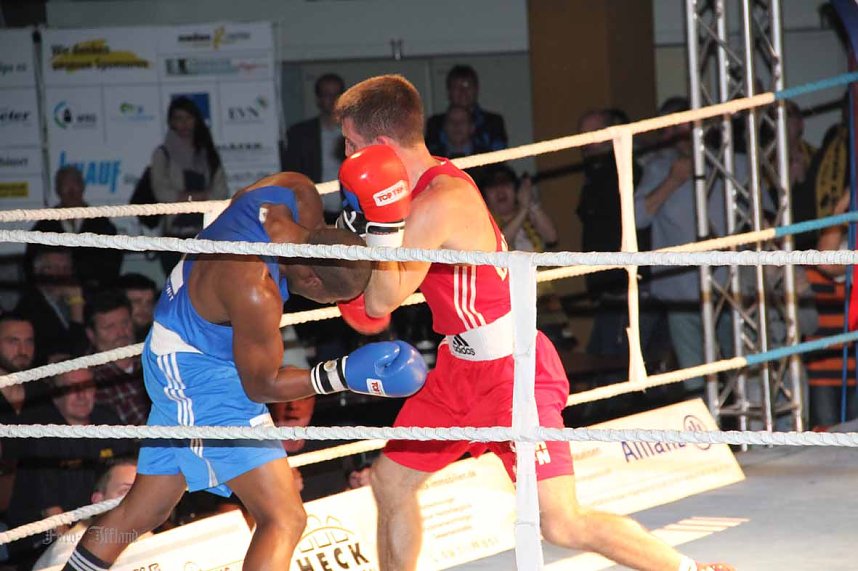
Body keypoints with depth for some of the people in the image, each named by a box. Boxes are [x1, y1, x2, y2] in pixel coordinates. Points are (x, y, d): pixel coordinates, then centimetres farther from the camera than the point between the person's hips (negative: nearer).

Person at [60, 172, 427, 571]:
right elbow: (261, 385, -17)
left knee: (146, 509, 22)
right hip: (202, 378, -10)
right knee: (284, 520, -15)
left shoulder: (297, 194, -14)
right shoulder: (255, 293, -35)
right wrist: (342, 375, -21)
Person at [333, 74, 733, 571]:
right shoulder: (437, 177, 6)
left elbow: (381, 304, -19)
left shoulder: (436, 206, -25)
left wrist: (381, 223, -31)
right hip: (464, 365, 10)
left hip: (513, 371, -10)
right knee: (391, 481, 13)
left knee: (563, 524, -13)